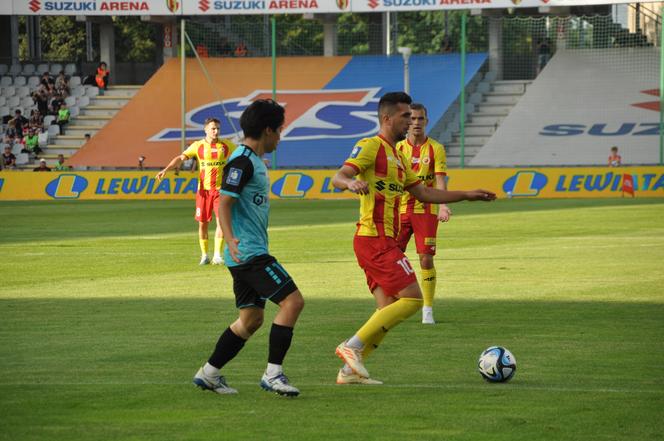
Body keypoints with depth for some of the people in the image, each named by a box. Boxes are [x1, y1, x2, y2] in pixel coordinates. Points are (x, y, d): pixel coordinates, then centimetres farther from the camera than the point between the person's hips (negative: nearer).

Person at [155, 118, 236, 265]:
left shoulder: (226, 145, 2)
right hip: (203, 190, 0)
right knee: (202, 223, 3)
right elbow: (181, 158, -7)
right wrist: (165, 170, -19)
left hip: (220, 189, 0)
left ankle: (217, 255, -7)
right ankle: (204, 255, 16)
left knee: (221, 220, -12)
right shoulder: (198, 146, 0)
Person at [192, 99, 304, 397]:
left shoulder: (253, 160, 17)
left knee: (251, 319, 13)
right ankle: (273, 373, -13)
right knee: (292, 301, -14)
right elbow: (224, 202, -22)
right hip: (249, 252, -11)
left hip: (250, 253, 11)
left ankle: (209, 373, 18)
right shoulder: (242, 161, -14)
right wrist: (230, 239, -34)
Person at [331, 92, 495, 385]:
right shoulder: (372, 146, -7)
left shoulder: (397, 156, 23)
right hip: (375, 238, -10)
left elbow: (423, 193, 28)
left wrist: (466, 195, 26)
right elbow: (338, 177, -19)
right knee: (412, 298, -14)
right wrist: (351, 183, -42)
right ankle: (352, 346, -14)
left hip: (383, 241, 10)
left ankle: (350, 370, 5)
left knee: (389, 310, 6)